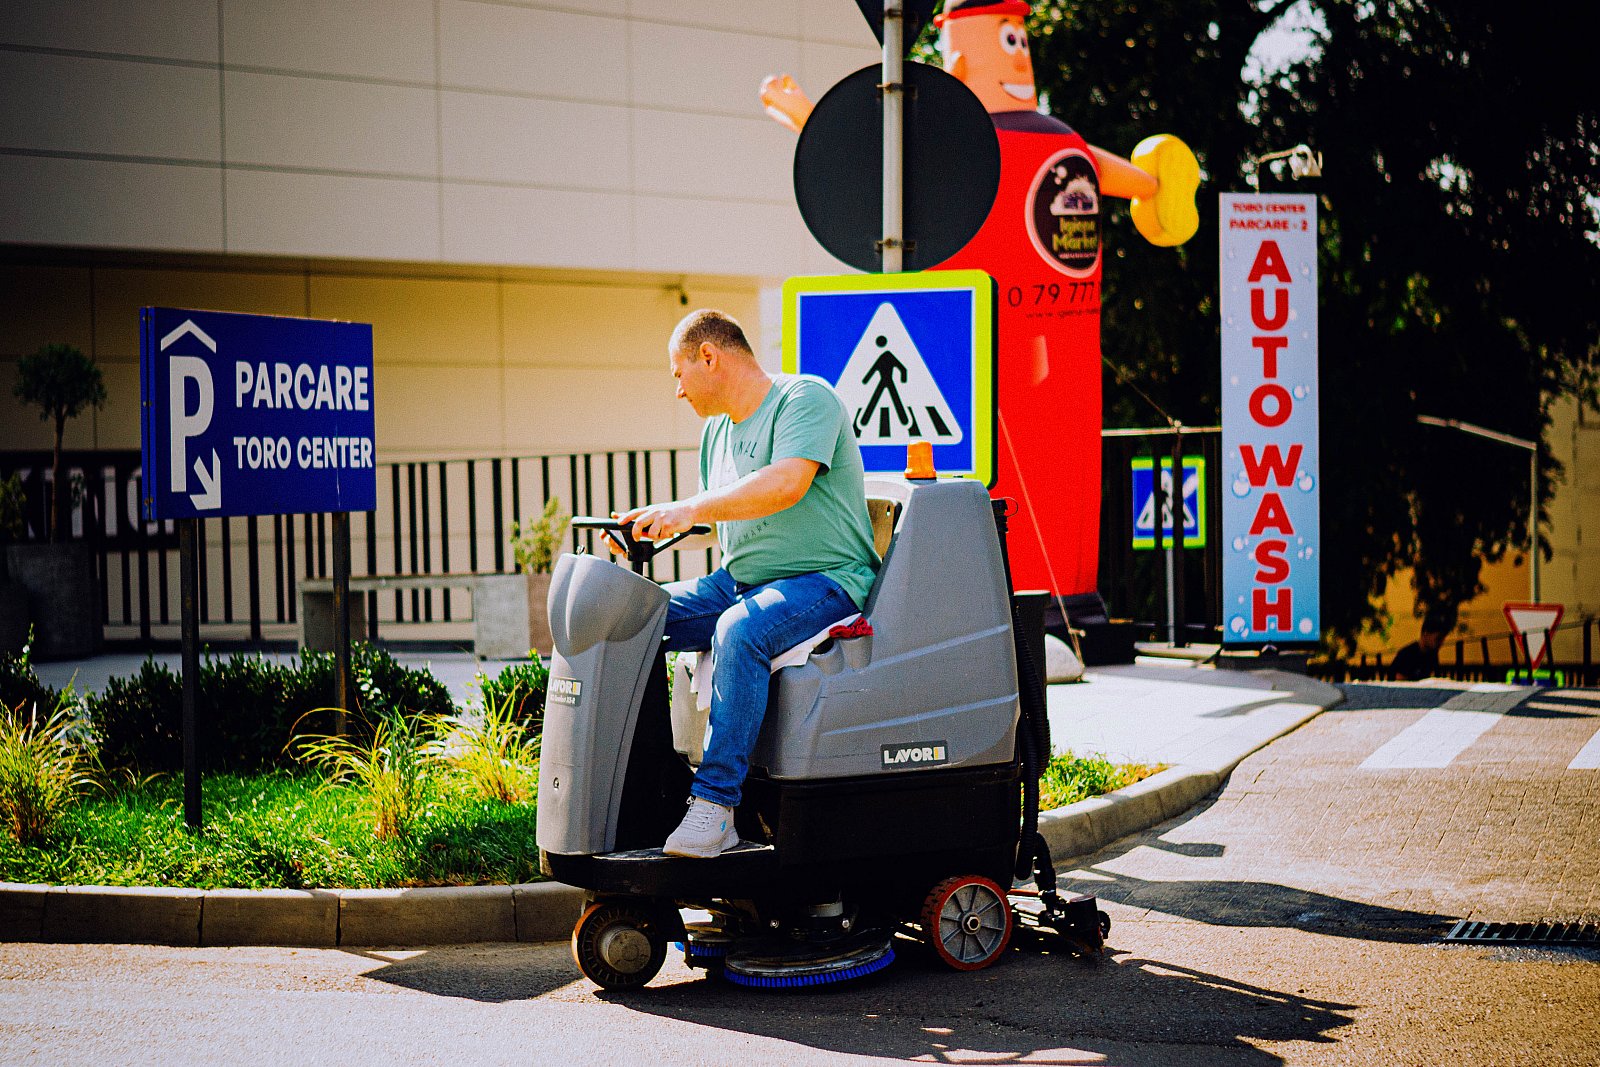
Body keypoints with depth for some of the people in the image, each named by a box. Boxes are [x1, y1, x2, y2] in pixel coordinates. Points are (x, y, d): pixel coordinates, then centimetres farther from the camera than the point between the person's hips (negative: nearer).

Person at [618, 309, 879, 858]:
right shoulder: (716, 429, 17)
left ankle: (715, 803, -37)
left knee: (740, 630, -37)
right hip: (740, 580, 9)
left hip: (824, 580, -9)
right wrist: (653, 524, 4)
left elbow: (786, 484, -27)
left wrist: (690, 509, -29)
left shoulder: (805, 397, -10)